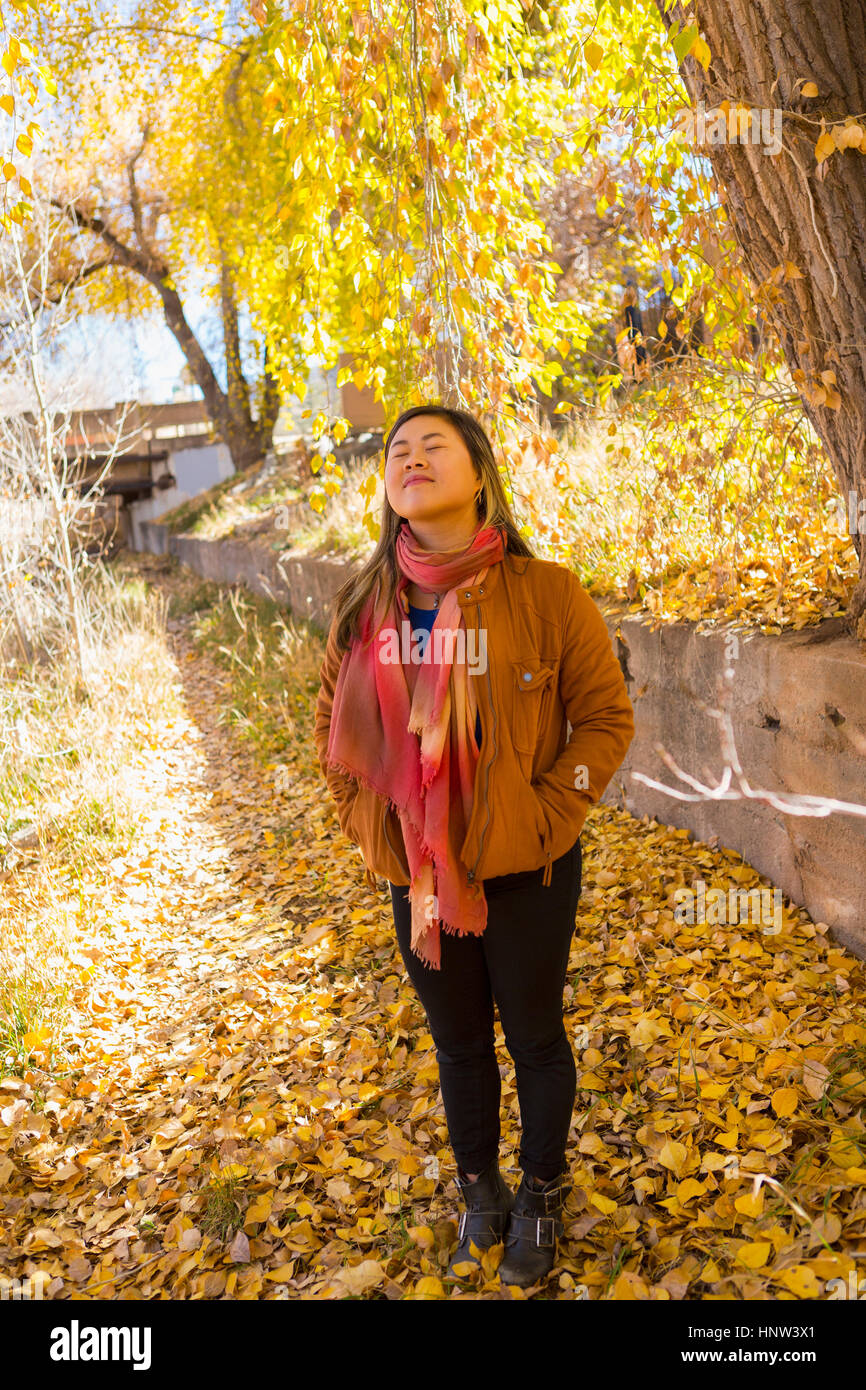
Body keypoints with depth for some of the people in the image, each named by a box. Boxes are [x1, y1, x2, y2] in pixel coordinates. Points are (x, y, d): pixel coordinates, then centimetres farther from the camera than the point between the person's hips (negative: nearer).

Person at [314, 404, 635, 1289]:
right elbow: (332, 721, 10)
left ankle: (541, 1198, 41)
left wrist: (546, 816, -14)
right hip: (415, 876, 3)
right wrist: (364, 820, 1)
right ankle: (480, 1193, 45)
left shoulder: (544, 593, -13)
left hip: (525, 873, -3)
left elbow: (606, 715, -7)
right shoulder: (365, 605, -2)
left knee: (534, 1037, 16)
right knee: (457, 1042, 21)